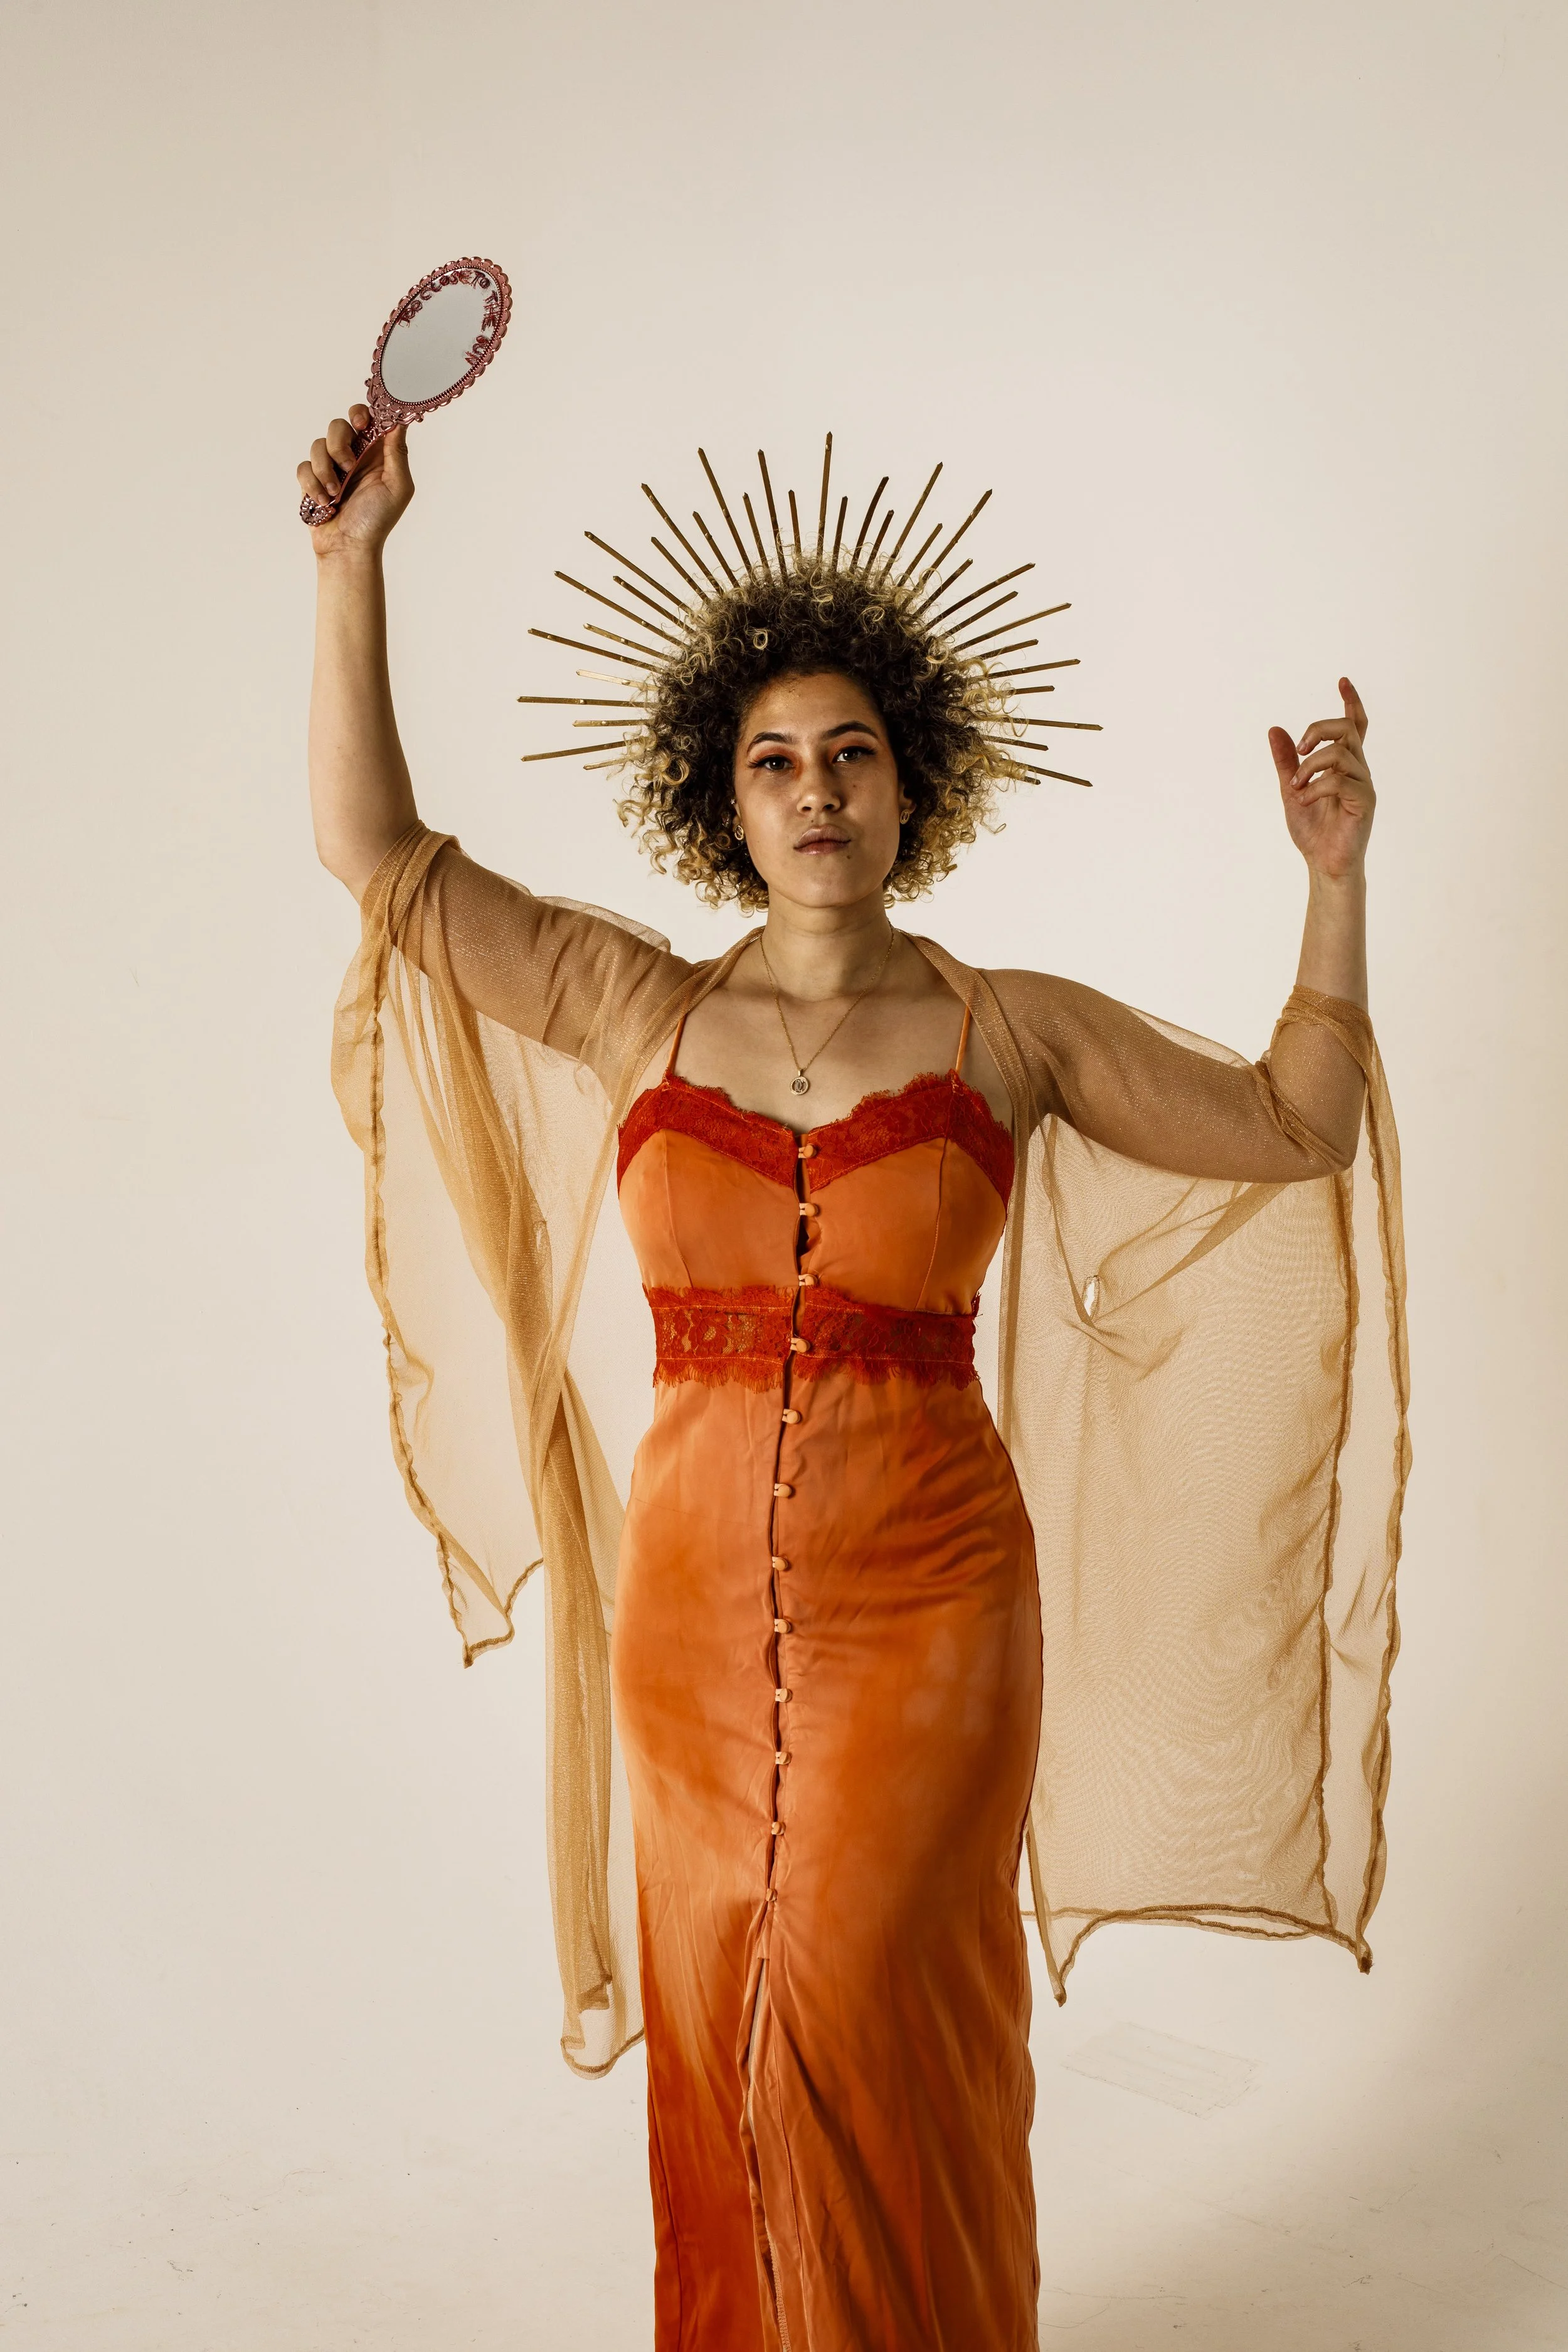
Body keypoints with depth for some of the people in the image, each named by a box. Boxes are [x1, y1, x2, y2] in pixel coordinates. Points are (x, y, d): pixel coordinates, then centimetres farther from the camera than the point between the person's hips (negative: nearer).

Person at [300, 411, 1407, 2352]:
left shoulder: (1009, 1032, 0)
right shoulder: (638, 1011, 2)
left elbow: (1295, 1125, 7)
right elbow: (372, 845, -1)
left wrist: (1335, 881, 0)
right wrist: (352, 561, -5)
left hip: (930, 1591, -2)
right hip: (697, 1590, 2)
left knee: (861, 2014, -3)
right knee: (721, 2030, 13)